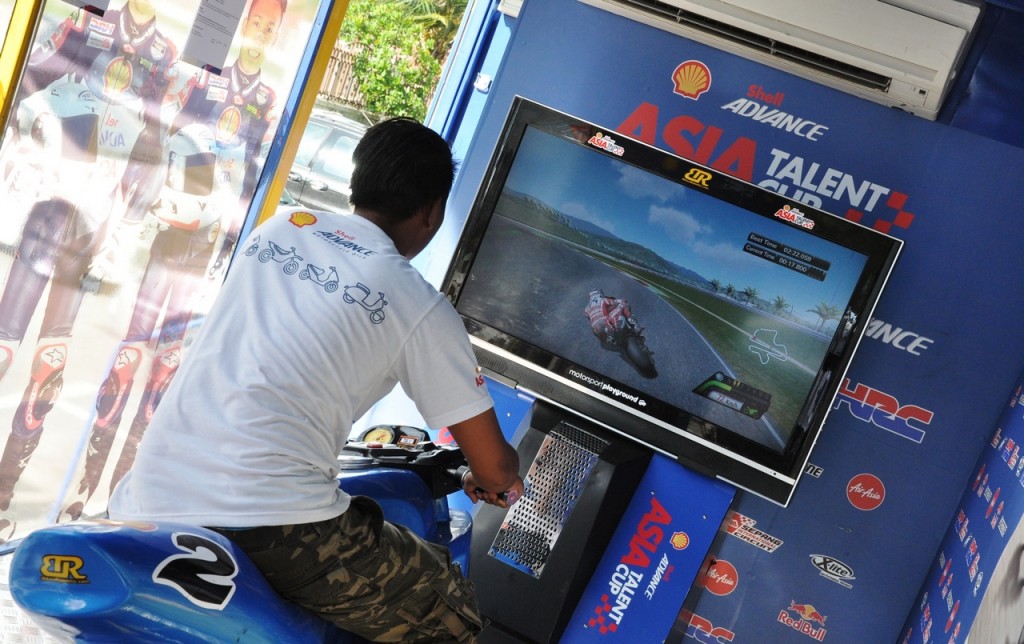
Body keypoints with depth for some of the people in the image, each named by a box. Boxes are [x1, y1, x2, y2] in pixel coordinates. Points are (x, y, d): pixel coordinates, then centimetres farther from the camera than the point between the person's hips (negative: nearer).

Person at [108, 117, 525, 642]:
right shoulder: (420, 308, -1)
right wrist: (489, 480, 30)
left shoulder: (281, 227, 15)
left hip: (146, 502, 7)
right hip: (271, 521, -6)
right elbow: (495, 468, 5)